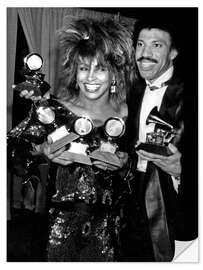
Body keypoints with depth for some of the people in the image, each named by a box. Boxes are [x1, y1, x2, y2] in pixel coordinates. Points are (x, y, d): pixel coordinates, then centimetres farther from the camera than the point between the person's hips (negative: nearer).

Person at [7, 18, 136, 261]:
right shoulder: (55, 110, -10)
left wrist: (124, 164, -15)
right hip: (60, 221, -1)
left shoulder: (126, 117, -6)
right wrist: (41, 151, -19)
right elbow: (15, 148, -1)